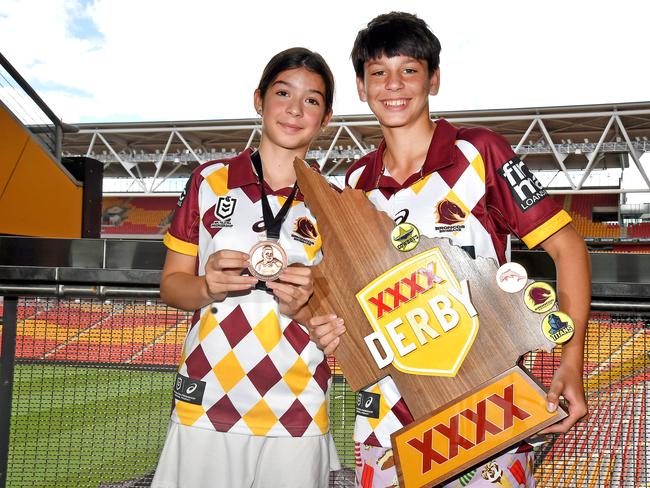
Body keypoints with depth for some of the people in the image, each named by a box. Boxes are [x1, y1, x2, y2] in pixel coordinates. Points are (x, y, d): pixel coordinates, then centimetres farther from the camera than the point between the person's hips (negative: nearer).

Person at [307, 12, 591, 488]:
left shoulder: (478, 153, -7)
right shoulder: (357, 182, 7)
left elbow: (566, 245, -6)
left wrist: (572, 363, -15)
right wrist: (329, 326, -4)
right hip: (388, 409, 4)